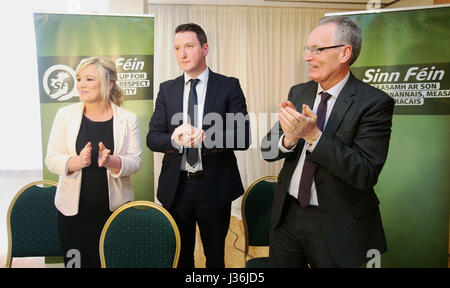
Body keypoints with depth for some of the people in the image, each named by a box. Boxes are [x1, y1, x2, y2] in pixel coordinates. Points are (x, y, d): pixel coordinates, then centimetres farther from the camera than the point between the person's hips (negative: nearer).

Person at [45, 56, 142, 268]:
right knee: (76, 262, 7)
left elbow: (135, 162, -3)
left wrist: (110, 161, -23)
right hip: (73, 210, 1)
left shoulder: (127, 119, -1)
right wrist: (77, 161, -20)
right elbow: (51, 160, 0)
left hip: (115, 210, 0)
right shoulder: (65, 115, 2)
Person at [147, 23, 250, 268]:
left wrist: (206, 138, -27)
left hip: (215, 187, -2)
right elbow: (152, 137, 1)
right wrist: (174, 139, -22)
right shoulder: (167, 89, 6)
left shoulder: (229, 86, -3)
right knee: (180, 256, 17)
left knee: (215, 256, 16)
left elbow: (243, 137, -10)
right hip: (176, 187, 3)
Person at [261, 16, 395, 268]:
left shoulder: (375, 103, -14)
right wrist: (289, 138, -21)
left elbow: (366, 174, -21)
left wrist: (314, 136, -28)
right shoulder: (298, 93, 2)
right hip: (287, 214, 5)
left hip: (336, 226, -5)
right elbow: (267, 150, 0)